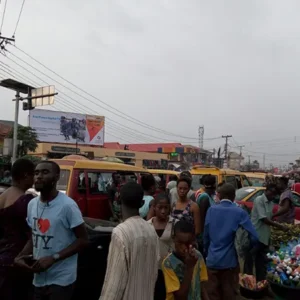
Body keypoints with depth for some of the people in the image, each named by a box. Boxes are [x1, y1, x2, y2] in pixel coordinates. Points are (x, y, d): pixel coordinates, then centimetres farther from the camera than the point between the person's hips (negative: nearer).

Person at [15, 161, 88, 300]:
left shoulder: (67, 205, -18)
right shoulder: (32, 204, 3)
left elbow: (83, 239, -15)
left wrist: (53, 258, -20)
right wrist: (20, 256, -2)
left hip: (61, 279, -6)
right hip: (39, 278, 6)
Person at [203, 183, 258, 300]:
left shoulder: (211, 210, -3)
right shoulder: (239, 212, -9)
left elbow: (206, 235, 1)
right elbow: (254, 237, -13)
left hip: (212, 260, 2)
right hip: (230, 261, -2)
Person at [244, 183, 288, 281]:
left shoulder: (271, 203, 10)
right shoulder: (259, 200, -15)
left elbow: (269, 219, 13)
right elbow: (264, 219, -19)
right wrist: (280, 226, -17)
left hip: (265, 237, 8)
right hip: (256, 235, -8)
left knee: (262, 260, 16)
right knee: (250, 259, 4)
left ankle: (260, 281, 28)